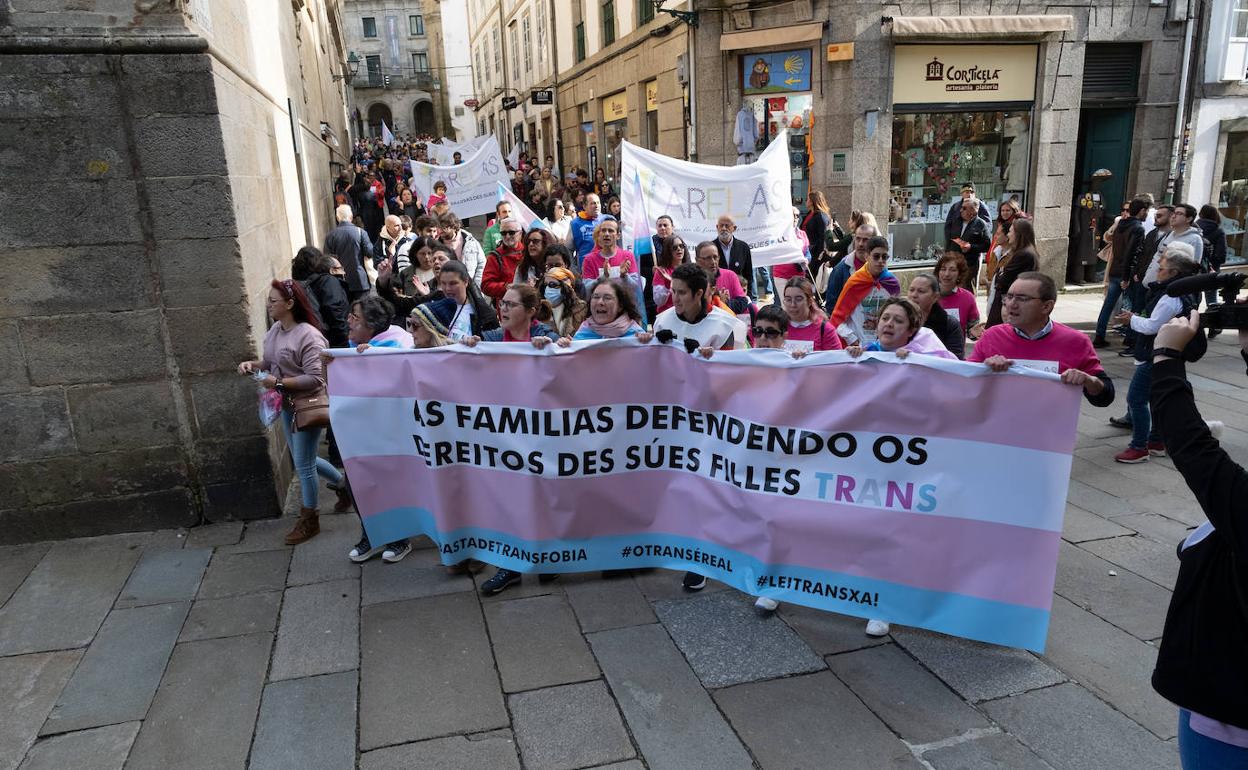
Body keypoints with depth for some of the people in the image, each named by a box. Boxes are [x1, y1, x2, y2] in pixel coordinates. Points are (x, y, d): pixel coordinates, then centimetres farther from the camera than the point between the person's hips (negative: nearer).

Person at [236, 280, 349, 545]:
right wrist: (253, 364, -5)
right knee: (303, 460, 19)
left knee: (303, 464, 2)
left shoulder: (308, 336, -25)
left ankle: (309, 520, 19)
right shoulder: (275, 329, 1)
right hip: (288, 406, 9)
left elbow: (316, 379, -28)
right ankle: (343, 485, 41)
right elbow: (271, 361, 15)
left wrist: (278, 382, -27)